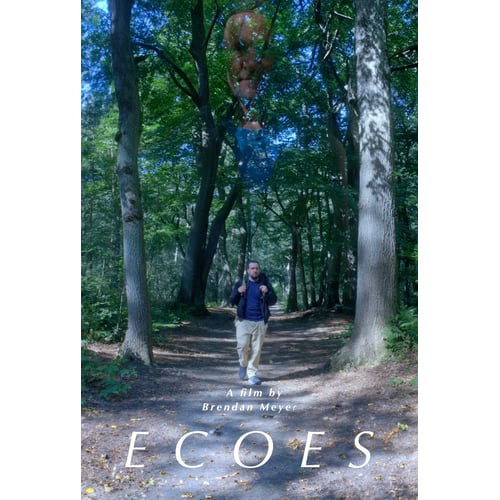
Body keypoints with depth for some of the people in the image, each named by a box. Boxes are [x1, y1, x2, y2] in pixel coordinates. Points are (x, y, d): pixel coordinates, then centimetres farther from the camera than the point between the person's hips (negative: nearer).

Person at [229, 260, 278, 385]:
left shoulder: (265, 284, 5)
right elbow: (232, 301, 8)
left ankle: (251, 373, 14)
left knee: (256, 349, 2)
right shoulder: (241, 283, 5)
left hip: (260, 322, 1)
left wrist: (267, 292, -15)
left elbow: (273, 301, 4)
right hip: (244, 320, -1)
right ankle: (243, 364, 22)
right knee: (242, 345, -7)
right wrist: (238, 292, -12)